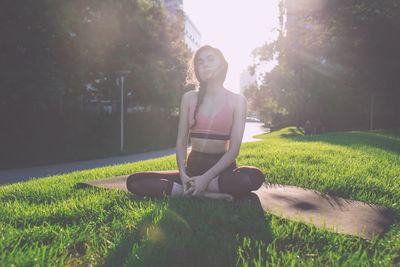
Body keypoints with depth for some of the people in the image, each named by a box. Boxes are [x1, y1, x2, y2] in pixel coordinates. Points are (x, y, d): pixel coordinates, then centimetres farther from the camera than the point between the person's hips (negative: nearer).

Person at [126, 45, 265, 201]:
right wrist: (183, 175, -14)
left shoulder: (237, 100, 1)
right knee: (133, 182, -17)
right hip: (194, 166, 2)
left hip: (222, 167, -2)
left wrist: (206, 177, -20)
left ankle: (189, 191, -23)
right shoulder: (189, 98, 7)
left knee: (255, 177, -36)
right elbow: (181, 142, 4)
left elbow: (234, 149, -8)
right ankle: (208, 194, -23)